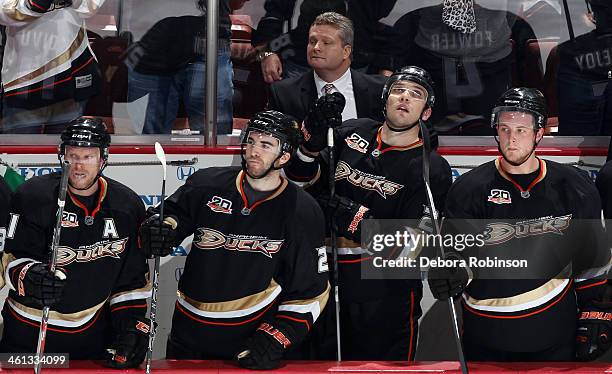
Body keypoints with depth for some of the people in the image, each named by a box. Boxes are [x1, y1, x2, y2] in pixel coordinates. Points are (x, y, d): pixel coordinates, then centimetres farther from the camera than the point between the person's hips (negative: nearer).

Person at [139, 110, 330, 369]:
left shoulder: (303, 212, -7)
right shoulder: (207, 184, -3)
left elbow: (310, 293, -5)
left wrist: (274, 340, -12)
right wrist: (157, 229, -15)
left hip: (252, 338, -2)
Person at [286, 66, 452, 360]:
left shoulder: (433, 170, -7)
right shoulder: (351, 133, 5)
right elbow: (304, 181, 8)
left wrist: (357, 219, -22)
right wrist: (313, 143, -11)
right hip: (329, 280, 4)